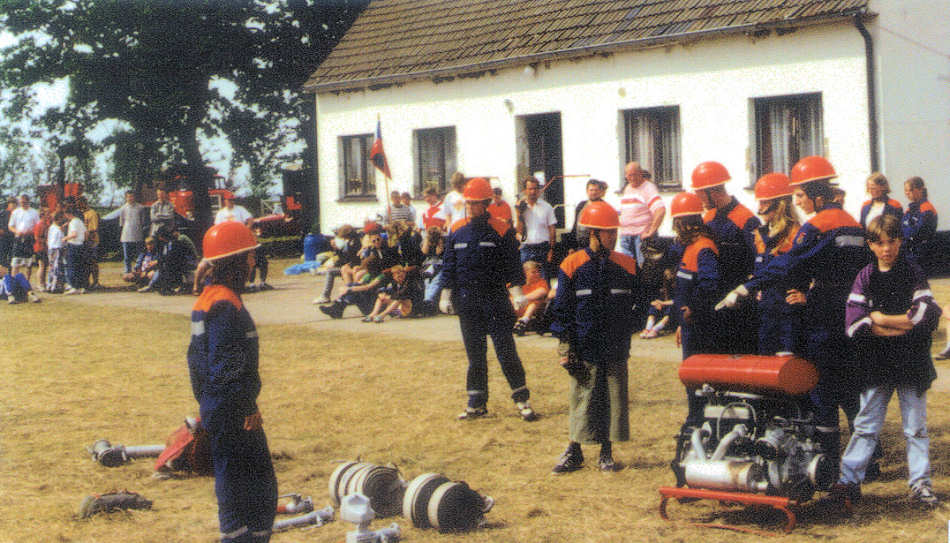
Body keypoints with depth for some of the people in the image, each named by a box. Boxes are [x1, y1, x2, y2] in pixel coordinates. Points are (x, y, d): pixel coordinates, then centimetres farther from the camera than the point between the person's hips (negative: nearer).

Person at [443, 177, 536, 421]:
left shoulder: (501, 231, -4)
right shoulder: (457, 231, 6)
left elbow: (512, 265, -2)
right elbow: (449, 265, 12)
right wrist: (448, 291, 7)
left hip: (495, 298, -4)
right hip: (466, 300, 4)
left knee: (506, 350, -5)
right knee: (474, 353, 9)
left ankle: (522, 399, 3)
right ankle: (477, 403, 15)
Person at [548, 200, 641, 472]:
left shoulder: (626, 265, 6)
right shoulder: (572, 265, -2)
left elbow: (637, 302, 17)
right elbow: (561, 309, -1)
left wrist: (629, 330, 4)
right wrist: (566, 345, -5)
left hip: (616, 349, 2)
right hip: (584, 348, -2)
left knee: (614, 399, 5)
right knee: (582, 399, 3)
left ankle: (606, 453, 16)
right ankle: (574, 452, 15)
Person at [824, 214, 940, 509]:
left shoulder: (913, 272, -2)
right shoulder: (865, 277, 3)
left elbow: (927, 316, -14)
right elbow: (854, 324, -8)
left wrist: (880, 319, -10)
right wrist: (899, 327, -15)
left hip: (912, 363, -2)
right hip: (876, 363, 2)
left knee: (915, 426, 6)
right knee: (865, 425, 6)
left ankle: (920, 483, 13)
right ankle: (849, 481, 10)